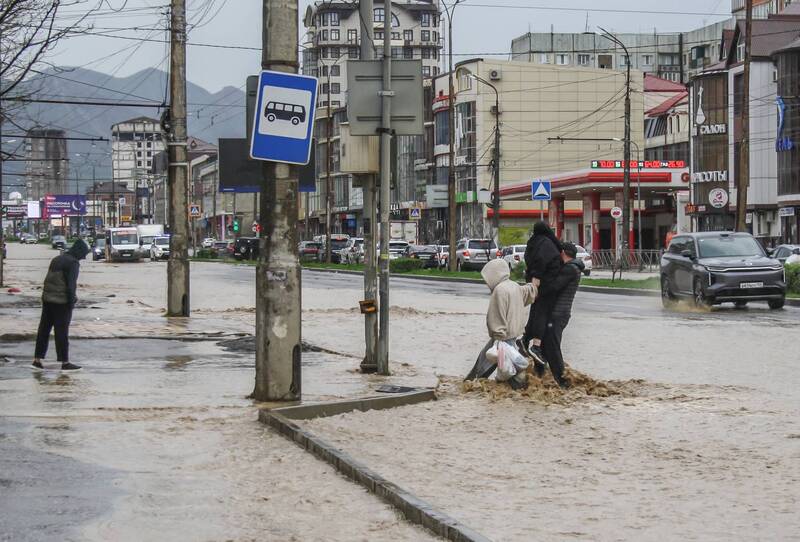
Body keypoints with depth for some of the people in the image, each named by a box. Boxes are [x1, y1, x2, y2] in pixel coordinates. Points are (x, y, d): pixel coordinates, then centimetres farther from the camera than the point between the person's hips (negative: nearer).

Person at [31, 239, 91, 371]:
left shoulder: (56, 259, 15)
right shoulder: (73, 263, -12)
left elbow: (48, 280, 17)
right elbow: (71, 285, -17)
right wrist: (71, 302, -12)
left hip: (47, 299, 8)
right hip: (62, 301, -8)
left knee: (44, 329, 9)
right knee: (62, 332, -3)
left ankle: (37, 360, 8)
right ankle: (65, 363, 3)